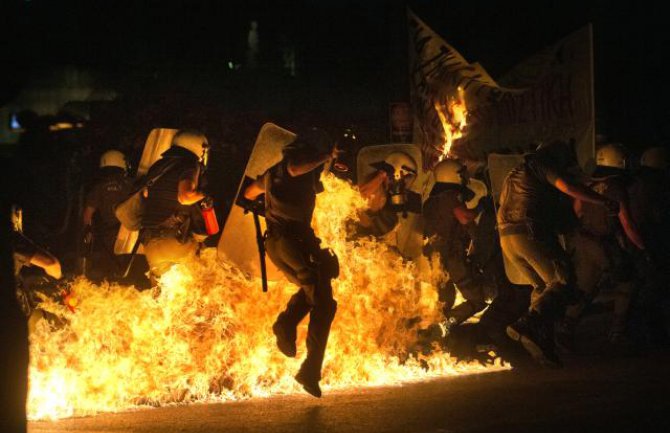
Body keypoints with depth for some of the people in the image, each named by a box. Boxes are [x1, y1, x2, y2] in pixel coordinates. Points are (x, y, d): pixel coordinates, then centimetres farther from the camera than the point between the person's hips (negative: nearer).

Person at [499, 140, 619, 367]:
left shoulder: (514, 175, 32)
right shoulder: (542, 163, 6)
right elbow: (567, 186, -9)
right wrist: (605, 201, -7)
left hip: (506, 236, 9)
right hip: (532, 232, -8)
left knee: (542, 286, 14)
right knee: (563, 282, -9)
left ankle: (544, 346, 4)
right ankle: (527, 324, -29)